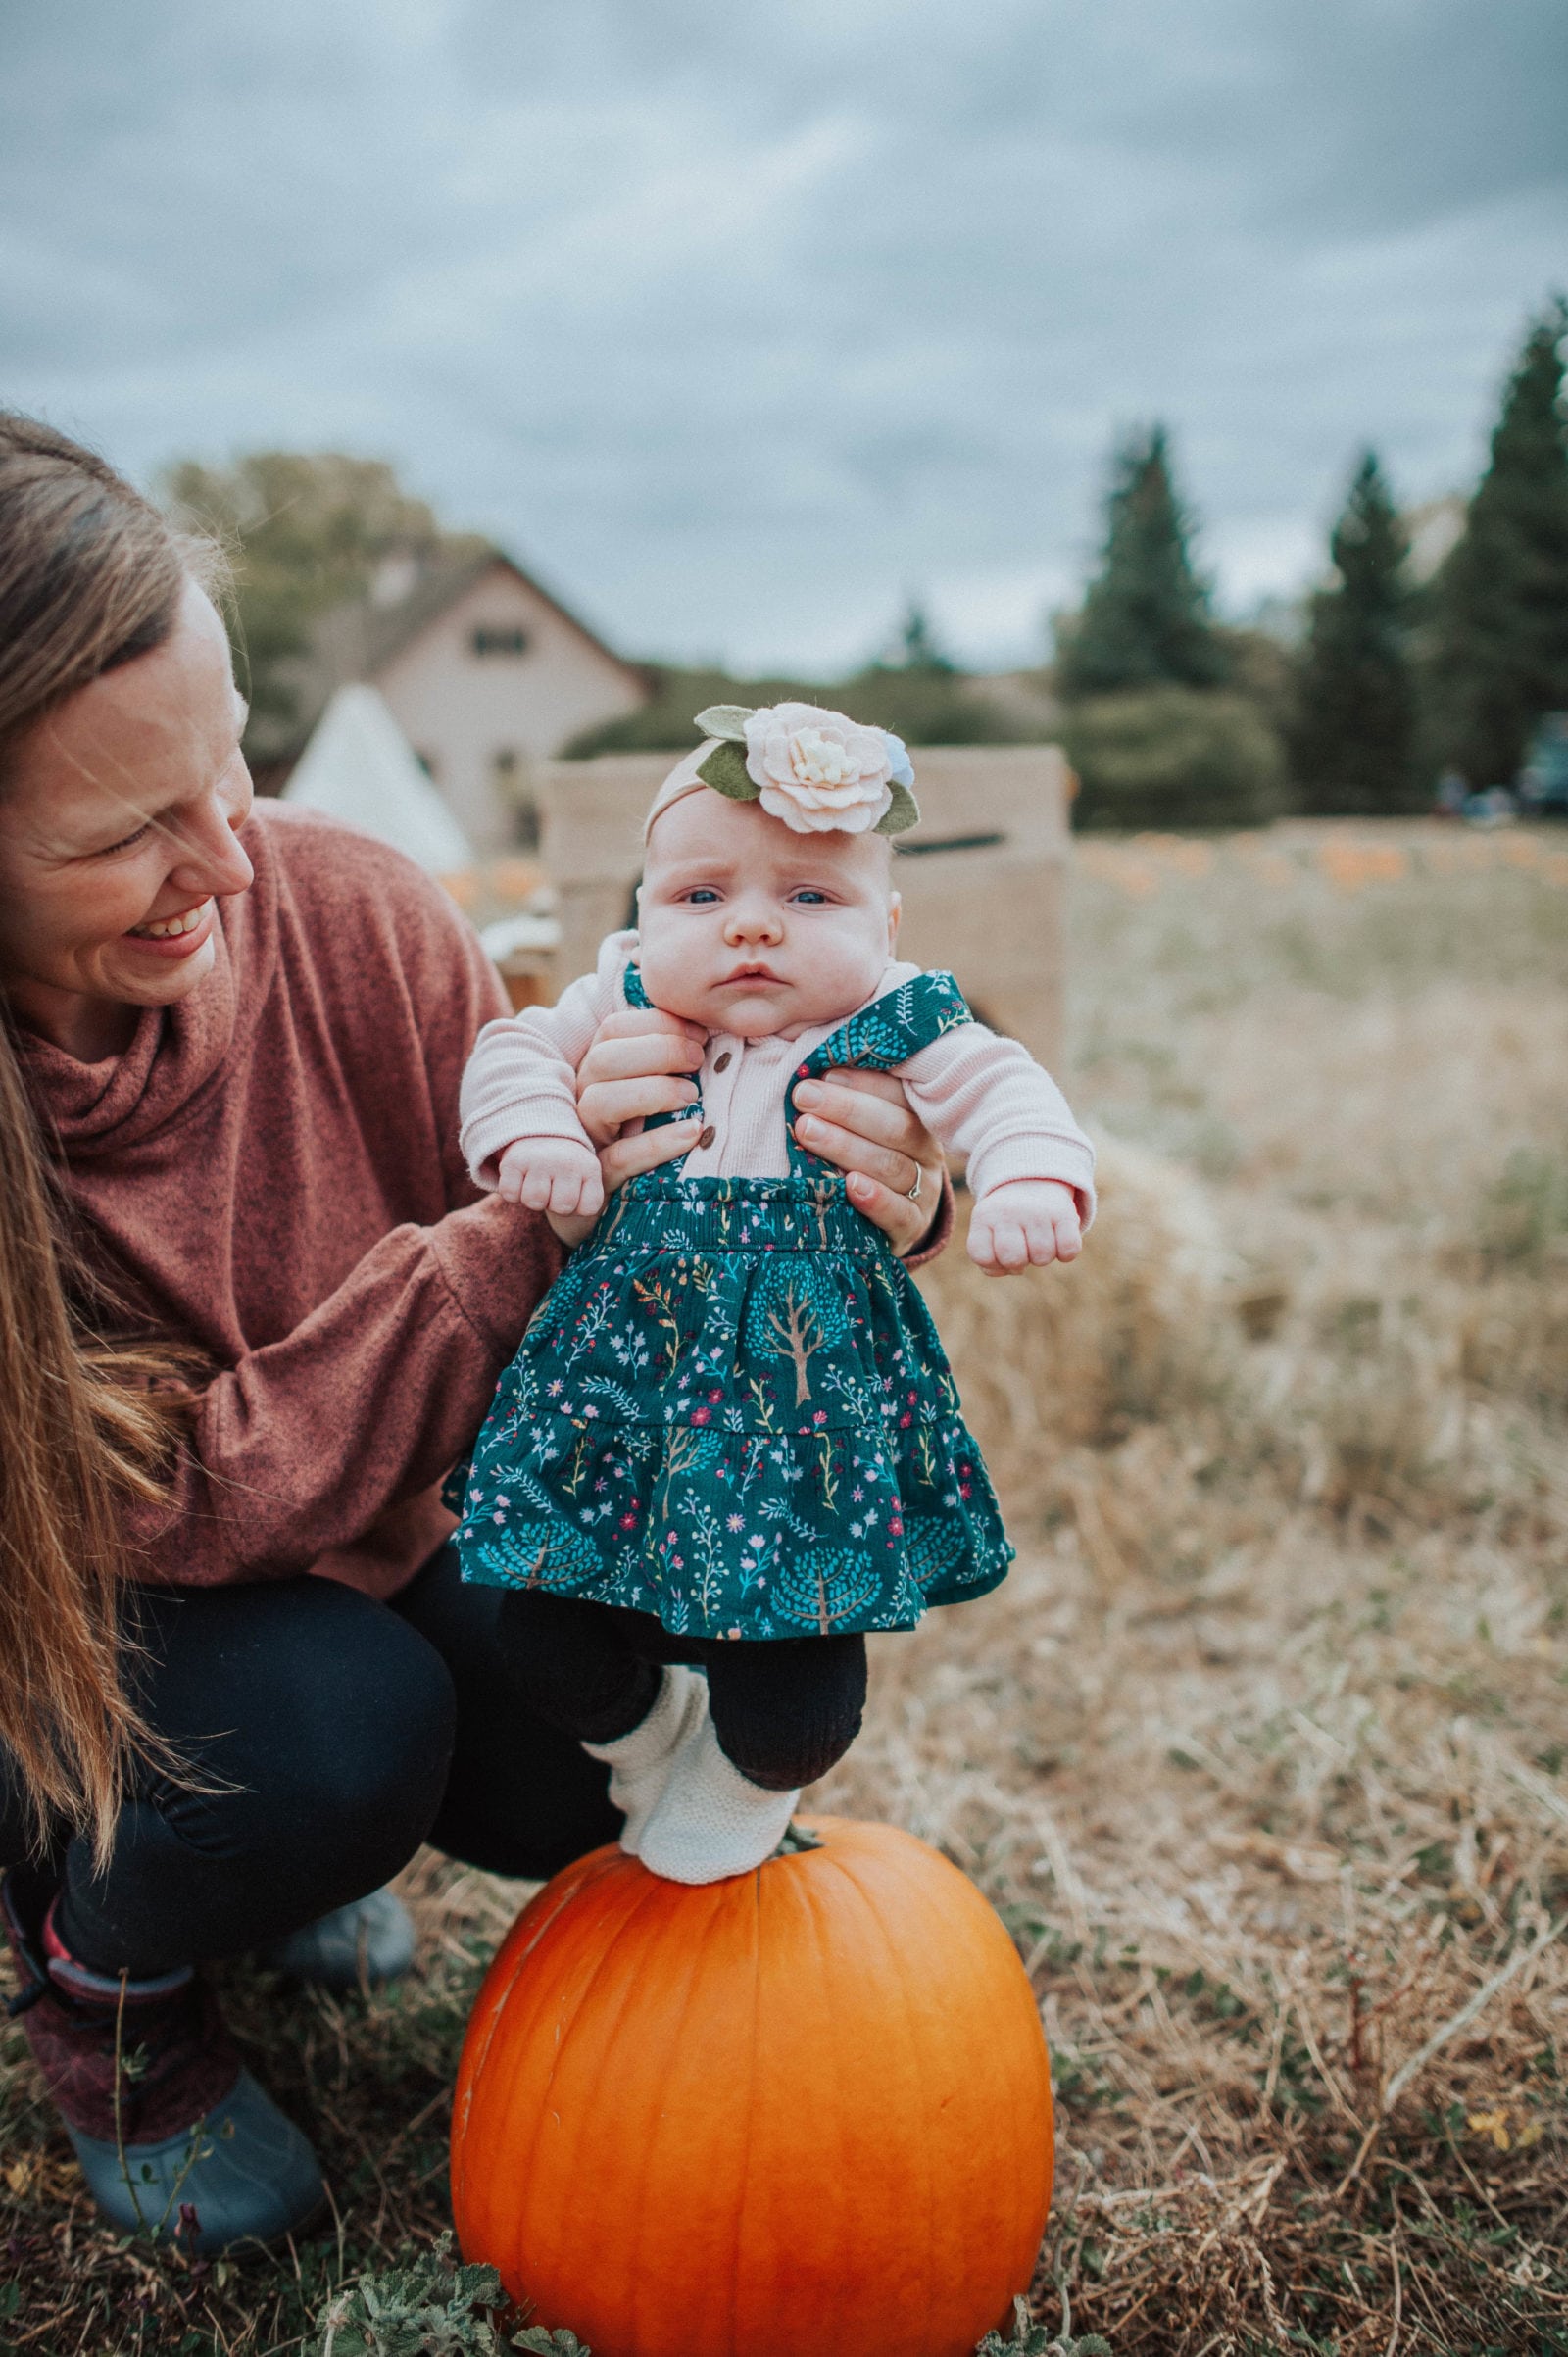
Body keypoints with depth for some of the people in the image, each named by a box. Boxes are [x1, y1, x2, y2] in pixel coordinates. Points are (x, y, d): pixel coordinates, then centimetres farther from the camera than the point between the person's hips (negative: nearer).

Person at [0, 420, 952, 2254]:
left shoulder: (344, 916, -21)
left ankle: (265, 1847, 20)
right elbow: (189, 1501, -30)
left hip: (354, 1549, 4)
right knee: (330, 1724, -32)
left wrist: (839, 1212, -33)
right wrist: (518, 1234, -39)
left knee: (603, 1741, -14)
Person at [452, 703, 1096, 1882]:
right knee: (552, 1638, 5)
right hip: (621, 1382, 3)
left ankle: (748, 1784, 37)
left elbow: (1006, 1094, -9)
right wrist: (531, 1130, -11)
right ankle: (645, 1734, 42)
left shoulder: (896, 1032, -4)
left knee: (792, 1693, -2)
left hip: (811, 1390, -2)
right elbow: (514, 1050, 9)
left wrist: (1032, 1180, -29)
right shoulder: (622, 1008, 3)